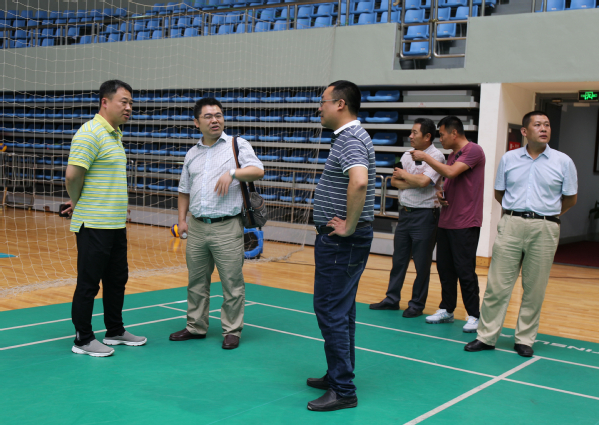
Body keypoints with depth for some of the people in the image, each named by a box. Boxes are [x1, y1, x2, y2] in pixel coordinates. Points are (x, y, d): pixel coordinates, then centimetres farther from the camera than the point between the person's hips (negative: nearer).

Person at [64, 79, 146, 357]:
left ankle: (115, 331, 31)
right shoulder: (90, 133, -16)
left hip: (116, 223, 9)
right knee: (89, 282, 1)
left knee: (117, 279, 17)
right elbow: (72, 175, -21)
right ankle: (83, 339, 13)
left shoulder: (115, 134, 14)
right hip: (94, 224, -9)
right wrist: (77, 202, -4)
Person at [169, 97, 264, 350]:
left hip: (227, 227, -5)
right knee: (197, 280, 12)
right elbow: (184, 190, 22)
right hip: (197, 227, 5)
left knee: (232, 282, -1)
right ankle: (196, 327, 25)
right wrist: (182, 219, 13)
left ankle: (232, 331, 10)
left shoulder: (237, 145, 3)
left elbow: (258, 171, -12)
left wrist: (232, 173, -26)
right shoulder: (192, 154, 17)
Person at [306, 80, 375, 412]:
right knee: (341, 311, 18)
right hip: (338, 240, 11)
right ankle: (339, 375, 30)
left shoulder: (350, 140, -18)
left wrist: (349, 226, -27)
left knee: (331, 311, -6)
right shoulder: (351, 136, 15)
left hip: (341, 242, -11)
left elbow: (359, 182, -37)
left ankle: (343, 390, 1)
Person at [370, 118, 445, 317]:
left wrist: (404, 175, -6)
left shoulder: (436, 156, -10)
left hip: (424, 215, -7)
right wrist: (413, 182, -11)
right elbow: (394, 181, 5)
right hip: (405, 212, 7)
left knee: (422, 263, 2)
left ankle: (417, 304, 13)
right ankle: (392, 299, 23)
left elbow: (423, 181, -23)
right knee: (399, 259, 13)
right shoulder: (407, 155, 11)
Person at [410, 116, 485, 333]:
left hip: (465, 223, -9)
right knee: (444, 267, 11)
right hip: (446, 221, 9)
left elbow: (451, 172, -23)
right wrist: (440, 193, 6)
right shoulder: (452, 155, 17)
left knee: (465, 270, -6)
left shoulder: (473, 150, -10)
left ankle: (474, 315, 5)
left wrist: (425, 157, -15)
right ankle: (446, 310, 22)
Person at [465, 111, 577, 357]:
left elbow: (570, 199, 10)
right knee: (497, 284, 0)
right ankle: (486, 336, 9)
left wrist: (544, 215, 11)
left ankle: (525, 339, 17)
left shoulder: (563, 162, 3)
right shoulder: (509, 159, 7)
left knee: (534, 288, 5)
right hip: (511, 225, 1)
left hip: (545, 229, -1)